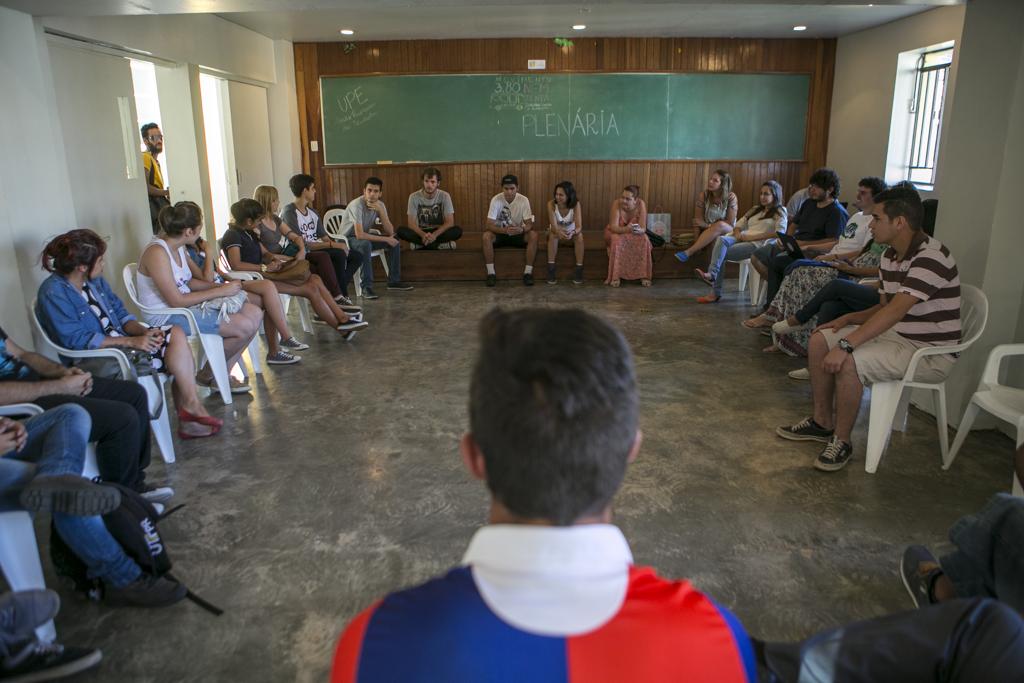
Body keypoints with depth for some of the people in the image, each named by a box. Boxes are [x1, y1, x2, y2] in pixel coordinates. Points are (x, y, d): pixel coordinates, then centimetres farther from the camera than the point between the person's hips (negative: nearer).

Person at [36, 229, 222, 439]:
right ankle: (192, 407, -7)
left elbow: (120, 312, 13)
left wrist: (143, 331, -9)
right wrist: (131, 341, -24)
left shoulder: (94, 280, 9)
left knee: (176, 334, -13)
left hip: (120, 342, 8)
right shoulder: (53, 293, -16)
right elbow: (76, 340, -22)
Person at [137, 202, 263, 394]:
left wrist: (219, 285, -1)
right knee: (244, 327, -21)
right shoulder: (157, 253, -21)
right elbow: (176, 301, -23)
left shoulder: (177, 248, 8)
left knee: (254, 313, -1)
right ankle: (206, 376, 3)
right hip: (167, 318, -10)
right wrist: (221, 291, -18)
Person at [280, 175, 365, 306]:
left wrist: (337, 244, -10)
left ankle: (338, 292, -6)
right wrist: (332, 245, -25)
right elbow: (301, 245, -20)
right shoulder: (290, 212, -12)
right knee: (339, 254, -30)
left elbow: (324, 236, 12)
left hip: (319, 249, 9)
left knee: (357, 256, 1)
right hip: (304, 254, -9)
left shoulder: (312, 212, 16)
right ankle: (341, 295, -16)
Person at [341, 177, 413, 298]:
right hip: (349, 239, -7)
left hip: (366, 236, 7)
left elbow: (390, 232, -12)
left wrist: (381, 211, -24)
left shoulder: (380, 205, -6)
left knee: (394, 240, -6)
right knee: (366, 244, -37)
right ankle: (366, 287, -30)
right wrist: (385, 239, -29)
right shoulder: (357, 205, -27)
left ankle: (394, 281, 3)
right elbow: (359, 235, -35)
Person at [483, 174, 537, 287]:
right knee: (486, 236, -32)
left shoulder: (524, 200, -15)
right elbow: (490, 225, -23)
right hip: (500, 232, -1)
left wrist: (521, 229, -42)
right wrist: (505, 230, -42)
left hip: (518, 234, 1)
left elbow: (529, 224, -17)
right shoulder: (496, 200, -19)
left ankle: (528, 272, -23)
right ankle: (491, 273, -24)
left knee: (533, 235, -29)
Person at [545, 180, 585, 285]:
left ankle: (579, 269, -25)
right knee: (553, 234, -33)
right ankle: (551, 269, -32)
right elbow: (553, 226, -30)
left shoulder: (576, 204, -24)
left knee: (579, 236, -31)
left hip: (571, 232, 0)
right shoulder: (551, 204, -24)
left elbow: (579, 227, -31)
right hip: (557, 231, 0)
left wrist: (572, 232, -55)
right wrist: (559, 232, -55)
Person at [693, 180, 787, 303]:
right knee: (721, 239, -29)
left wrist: (753, 236, -13)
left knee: (721, 253, -27)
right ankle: (711, 274, -39)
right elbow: (738, 225, 26)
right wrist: (738, 233, 0)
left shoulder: (780, 211, 9)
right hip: (742, 240, 5)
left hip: (758, 244, -5)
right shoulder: (755, 210, 31)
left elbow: (780, 233, -8)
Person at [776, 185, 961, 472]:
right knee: (819, 342, 3)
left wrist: (846, 345, -37)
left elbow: (895, 310, -33)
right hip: (895, 335, 10)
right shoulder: (890, 255, 7)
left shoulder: (931, 257, -24)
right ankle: (822, 422, 12)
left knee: (850, 363, -30)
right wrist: (848, 319, -1)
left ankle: (841, 442, -12)